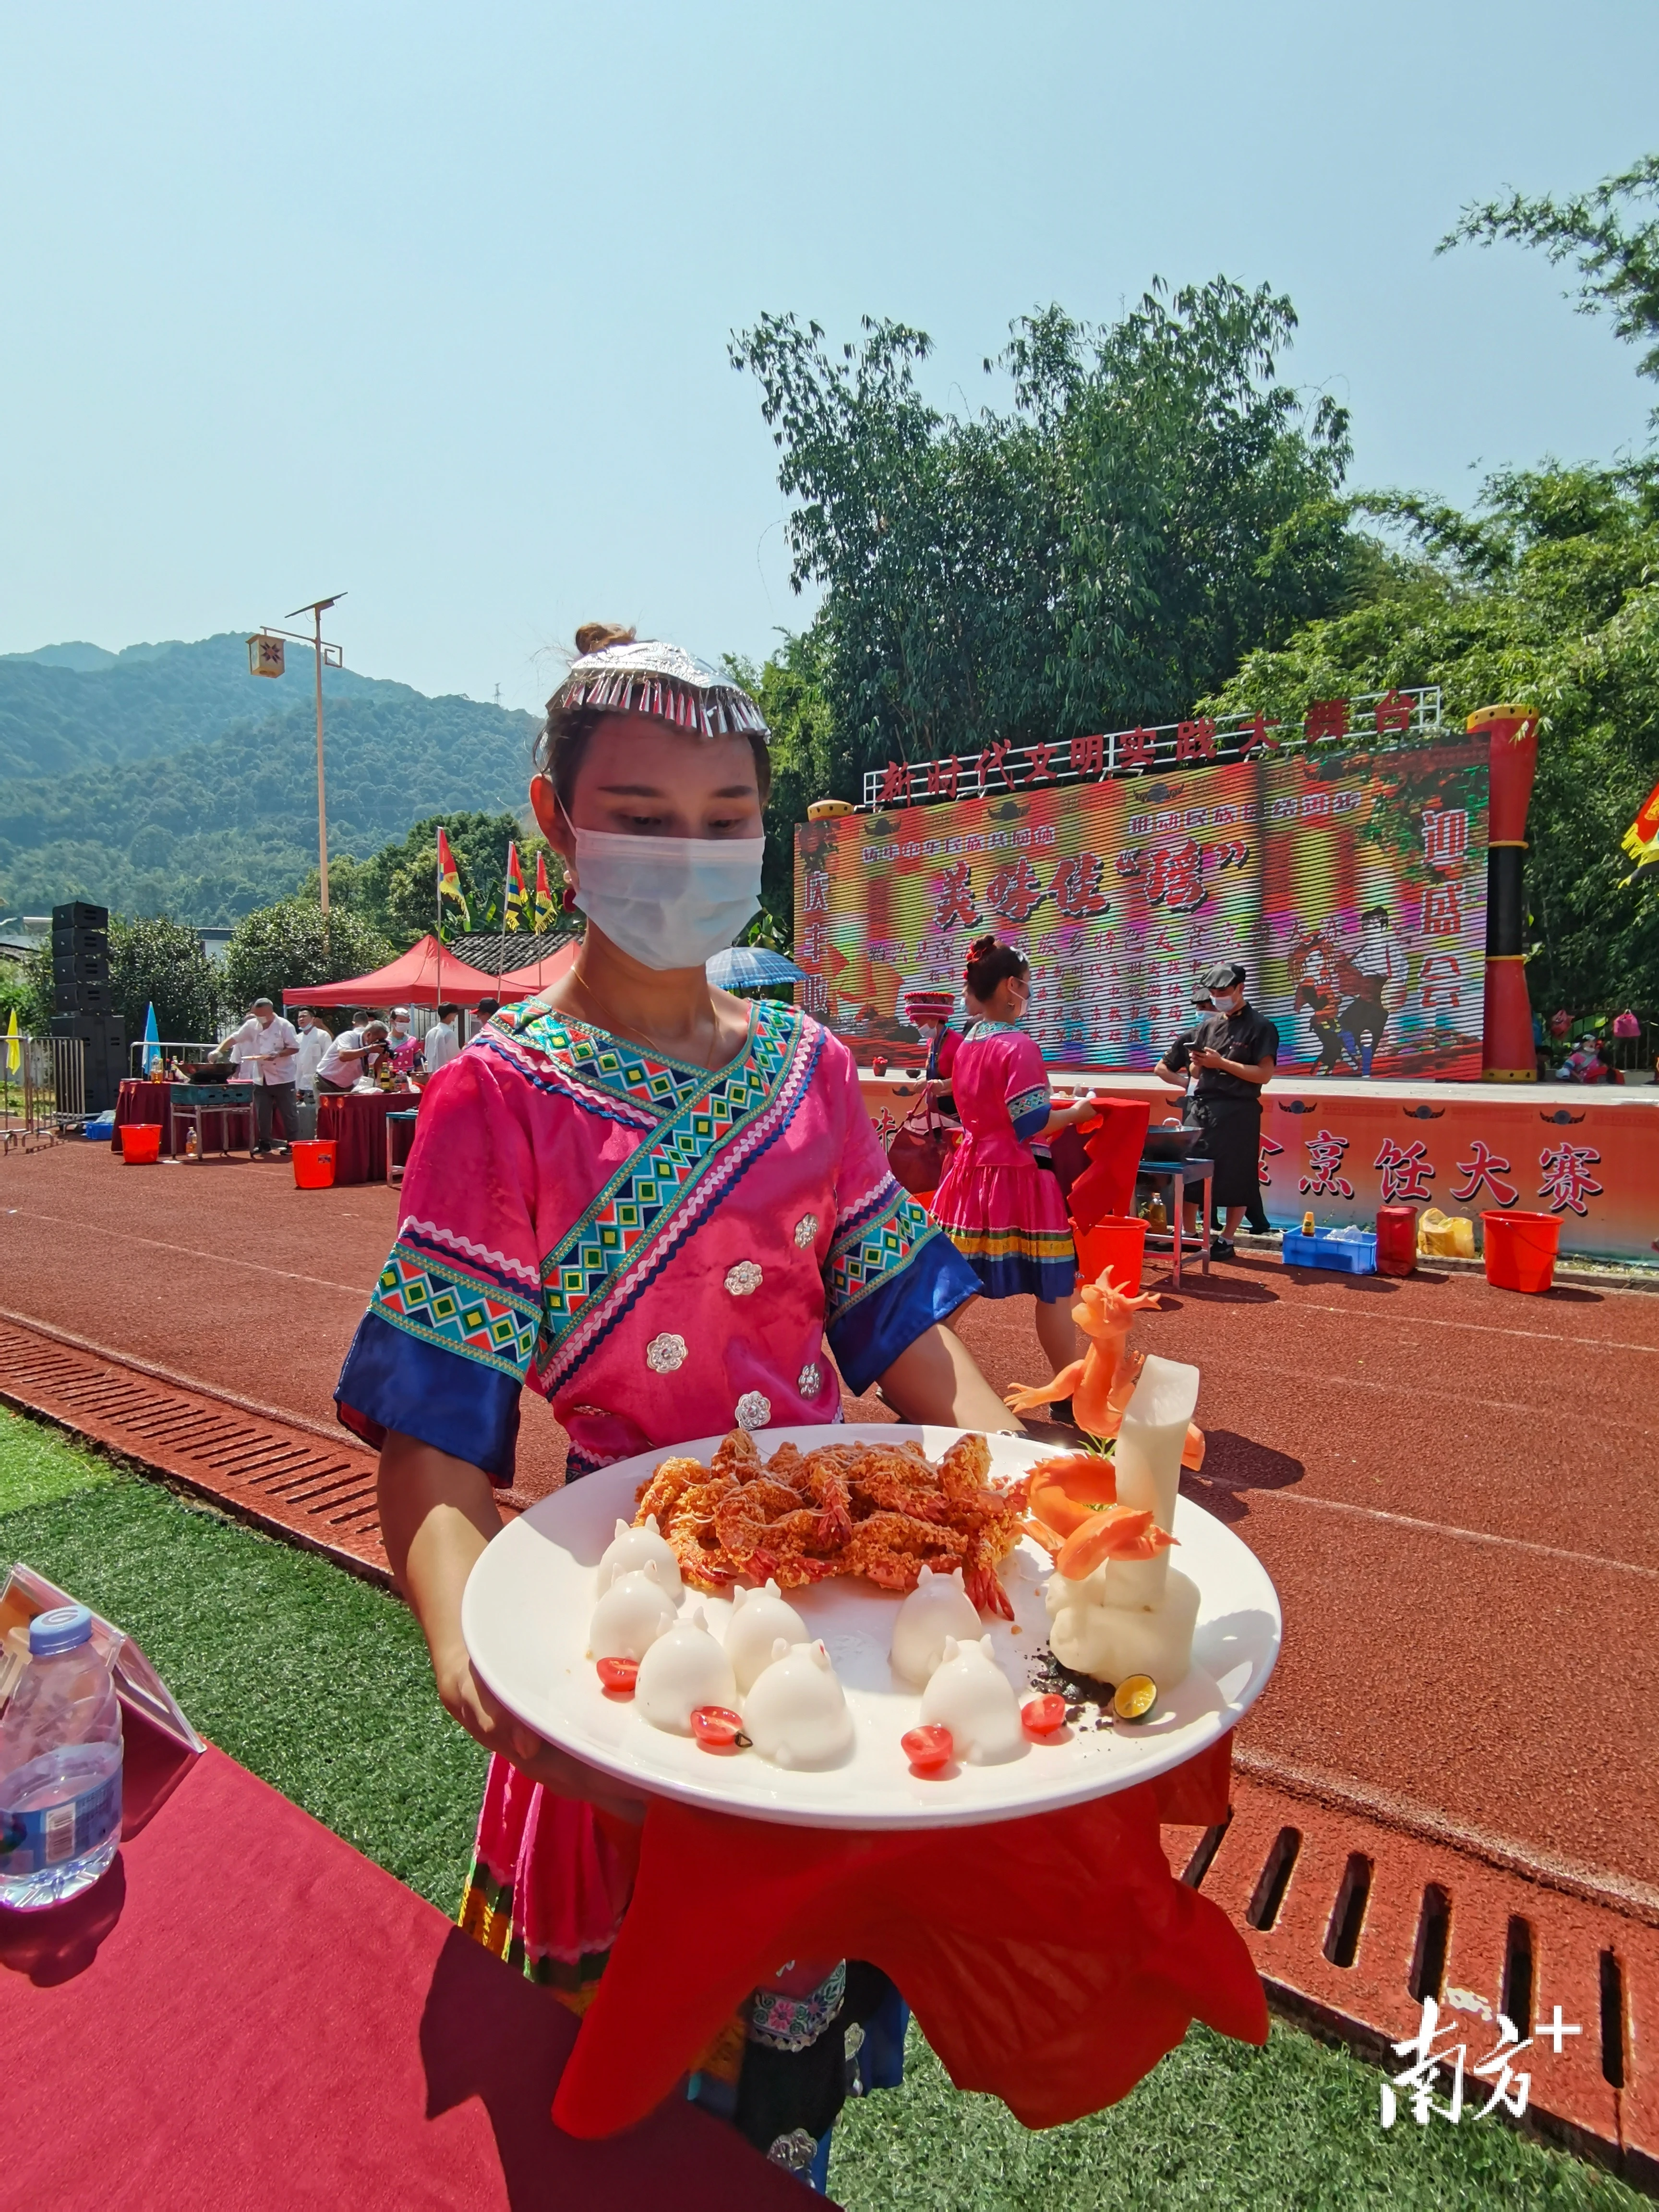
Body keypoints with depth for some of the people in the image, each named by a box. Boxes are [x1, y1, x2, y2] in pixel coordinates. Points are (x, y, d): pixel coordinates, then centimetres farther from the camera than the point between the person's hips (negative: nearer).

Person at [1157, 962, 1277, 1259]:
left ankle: (1226, 1240, 13)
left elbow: (1265, 1074, -11)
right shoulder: (1208, 1026, 14)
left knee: (1236, 1178, 1)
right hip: (1201, 1106, 5)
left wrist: (1221, 1062, -16)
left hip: (1238, 1111, -5)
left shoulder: (1260, 1027, -2)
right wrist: (1197, 1063, -5)